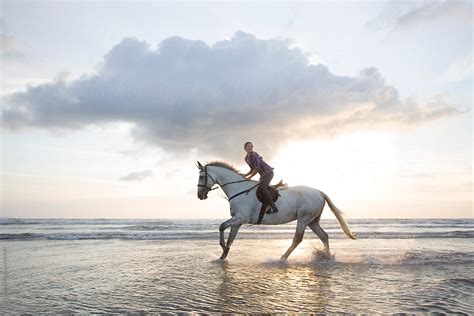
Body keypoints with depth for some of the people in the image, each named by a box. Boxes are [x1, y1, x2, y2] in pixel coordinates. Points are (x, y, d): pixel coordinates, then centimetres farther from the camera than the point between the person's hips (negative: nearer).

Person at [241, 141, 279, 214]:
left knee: (261, 187, -26)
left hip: (268, 172, -10)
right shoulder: (246, 159, 11)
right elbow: (252, 169, 20)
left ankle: (273, 207, -29)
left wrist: (250, 177, -14)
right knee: (263, 189, 10)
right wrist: (245, 175, 6)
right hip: (263, 174, 10)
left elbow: (257, 168, -21)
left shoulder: (254, 155, -15)